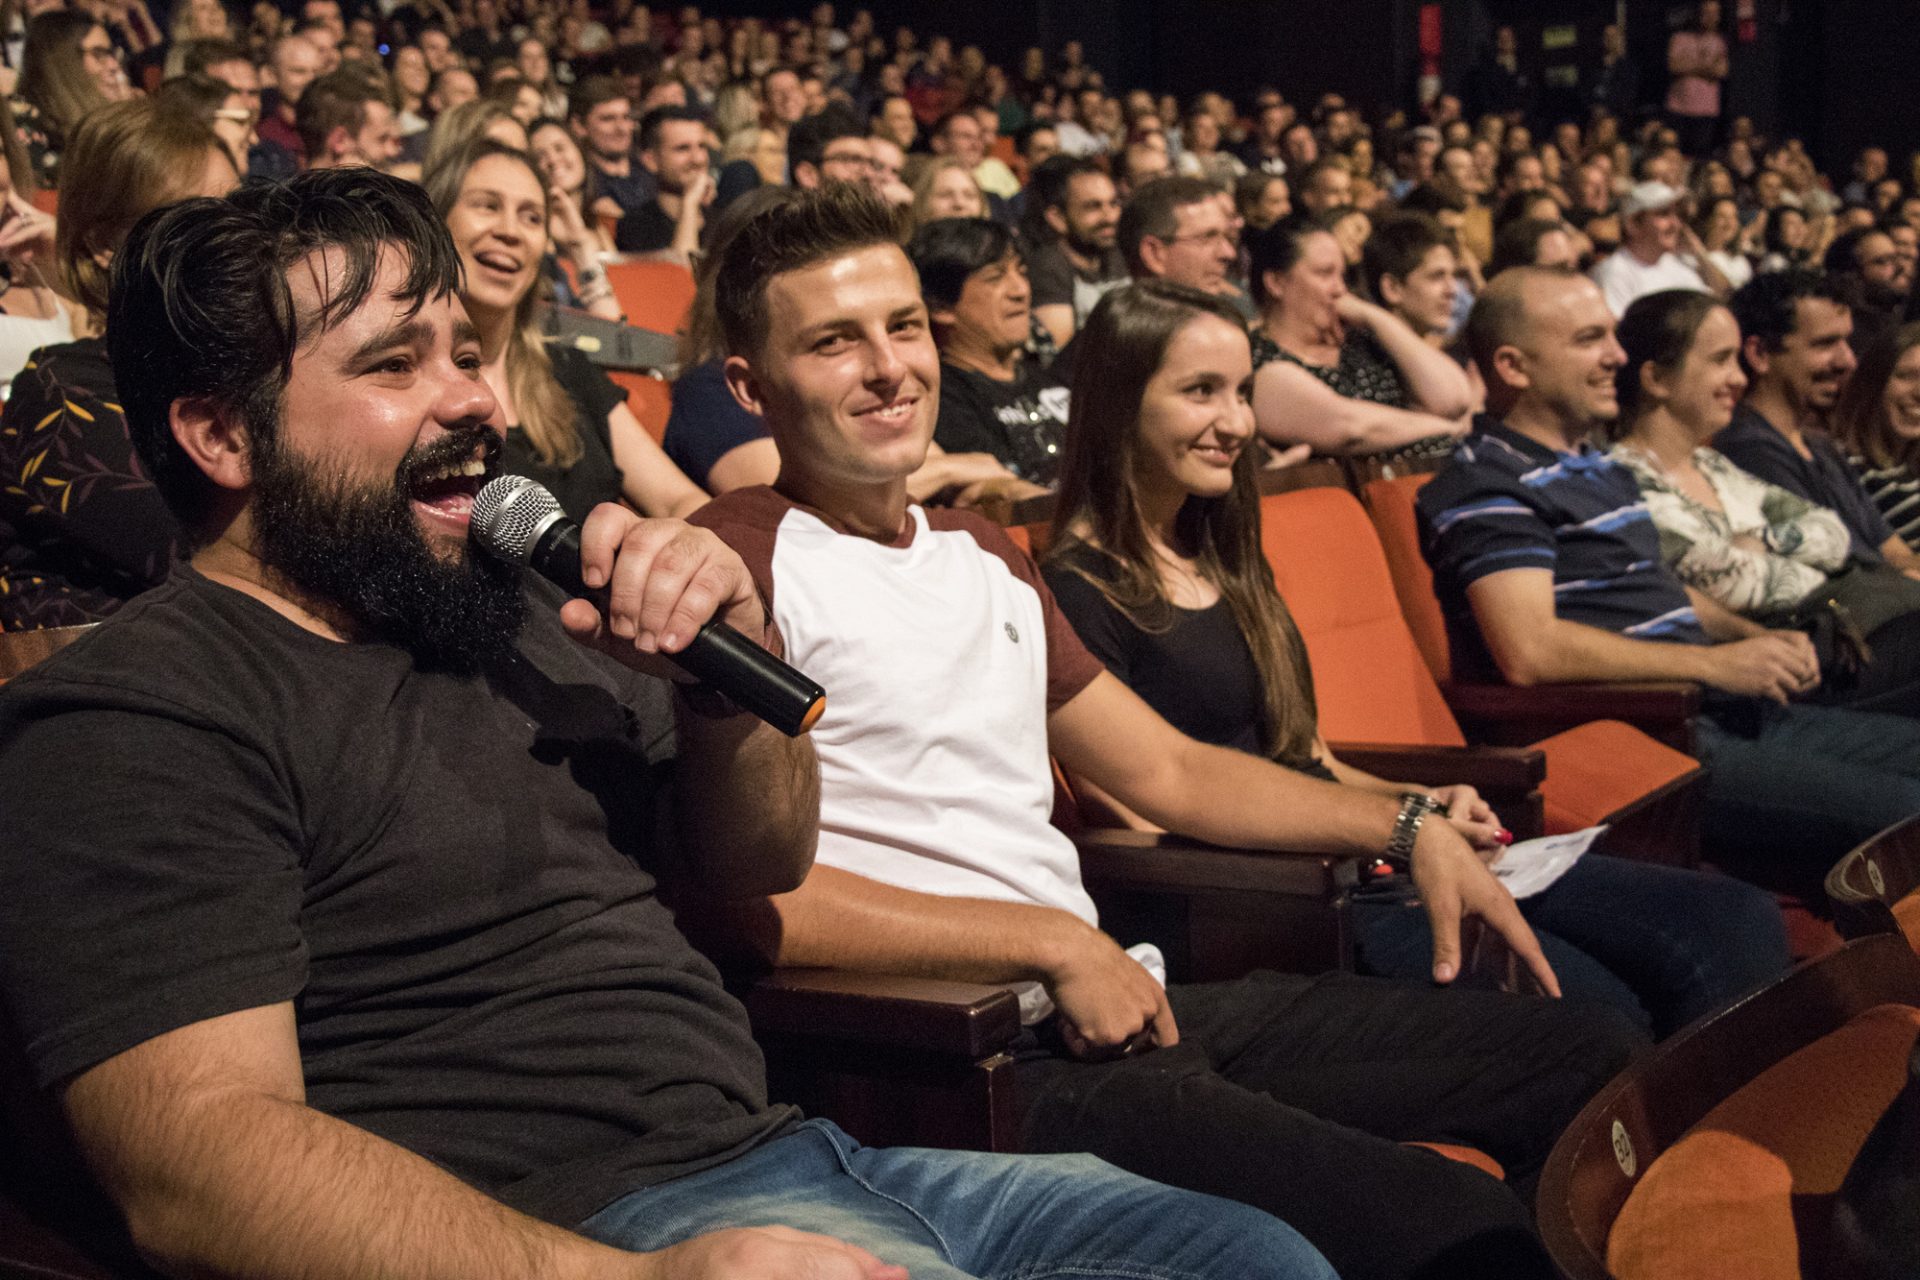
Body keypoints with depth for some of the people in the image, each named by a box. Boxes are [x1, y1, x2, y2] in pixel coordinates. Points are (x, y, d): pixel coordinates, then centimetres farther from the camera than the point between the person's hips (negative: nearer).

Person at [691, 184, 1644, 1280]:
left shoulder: (980, 552, 22)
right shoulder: (737, 560, -7)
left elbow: (1166, 770, 26)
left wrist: (1406, 824, 15)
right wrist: (1056, 943, -12)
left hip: (1114, 1006, 9)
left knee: (1589, 1056, 4)